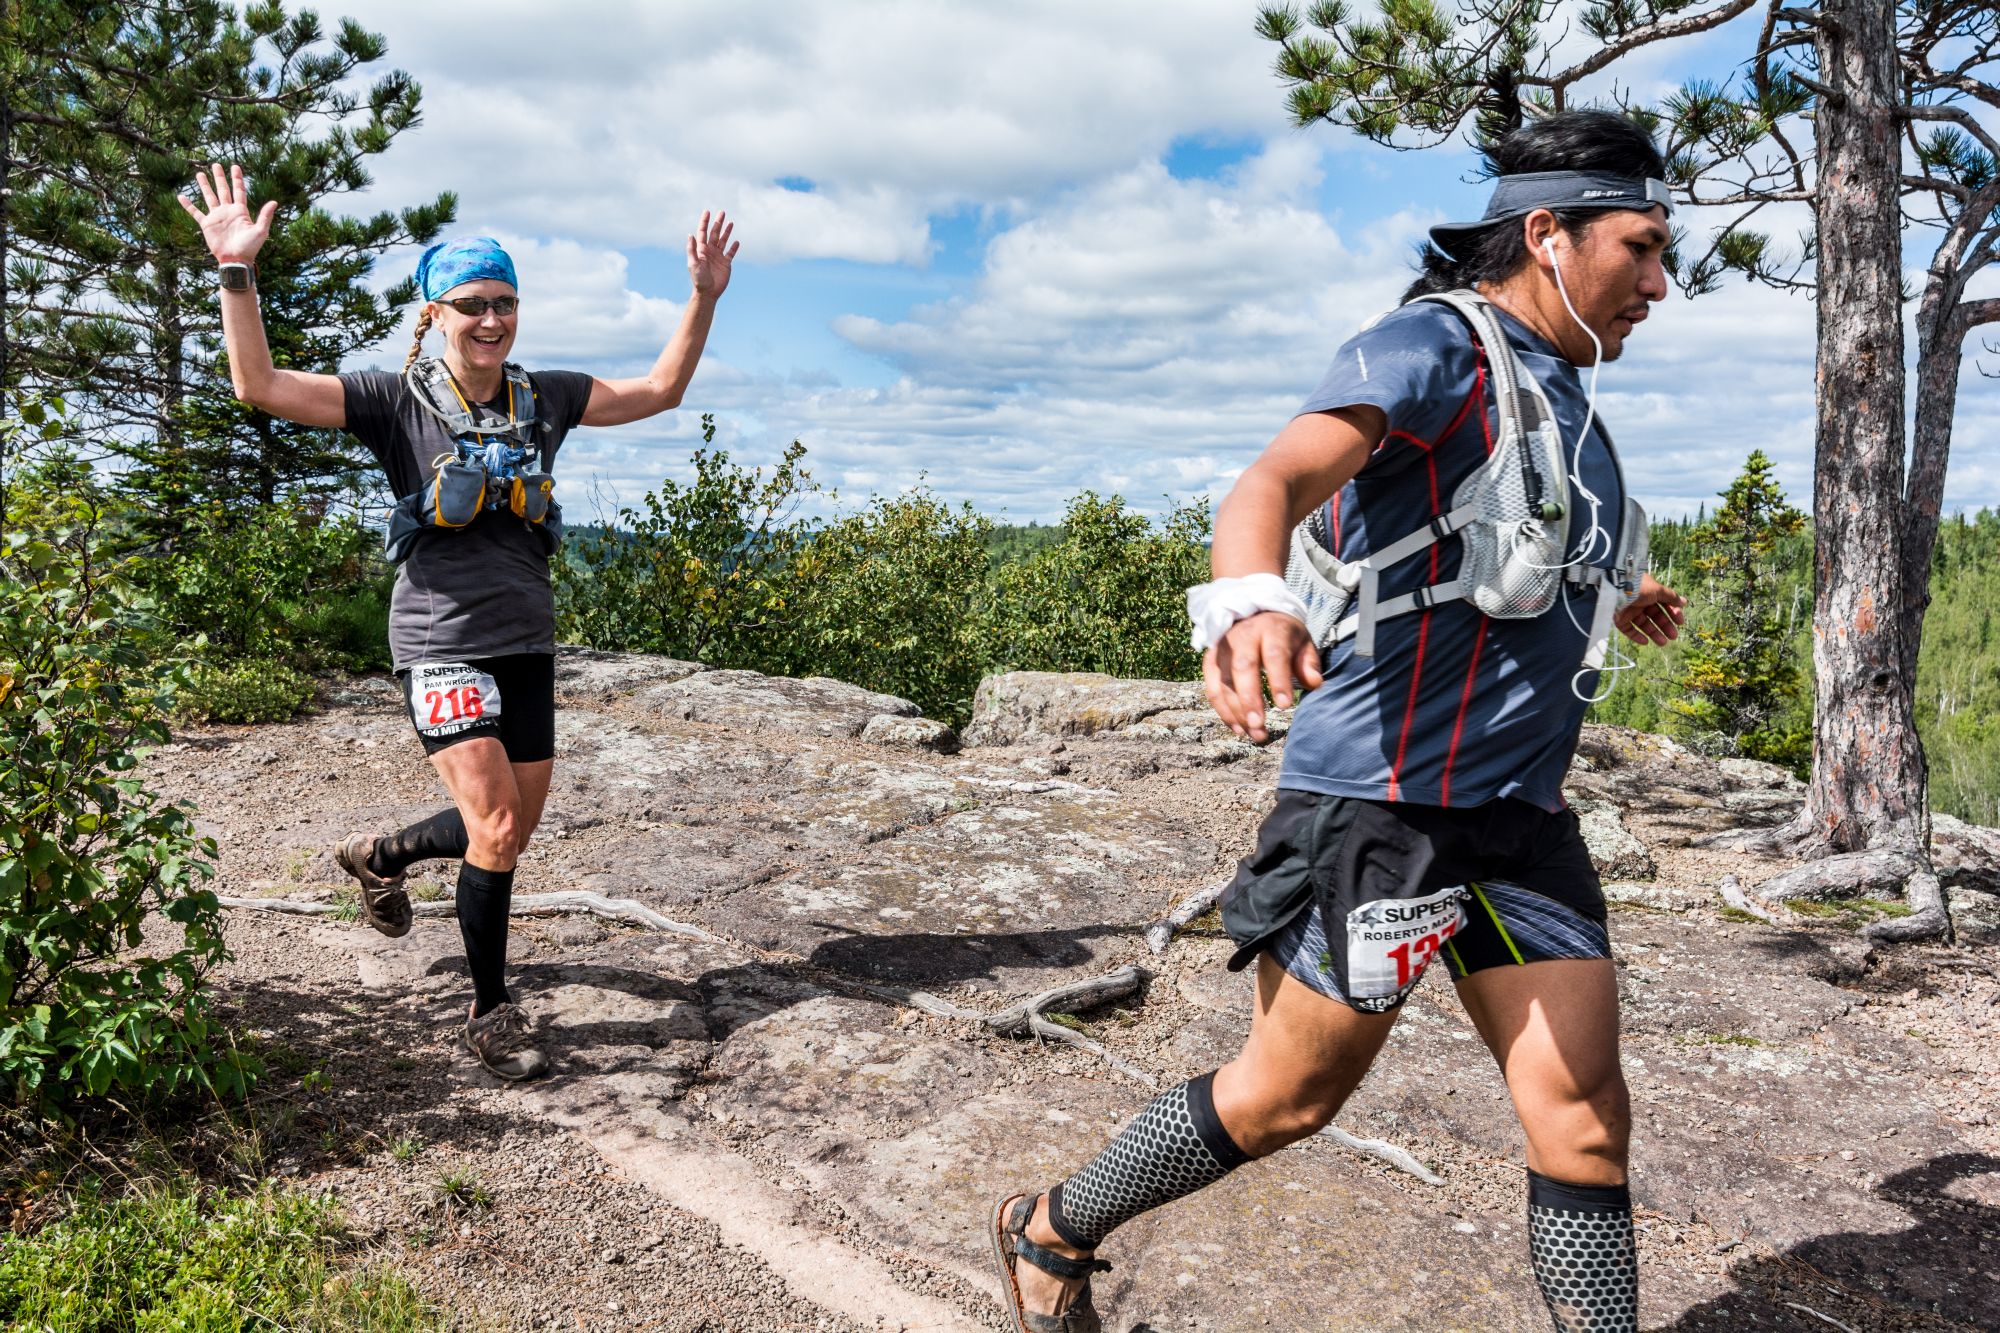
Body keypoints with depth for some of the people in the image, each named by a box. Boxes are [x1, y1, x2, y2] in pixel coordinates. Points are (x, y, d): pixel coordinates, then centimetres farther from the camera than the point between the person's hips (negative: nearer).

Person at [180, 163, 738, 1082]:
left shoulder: (545, 396, 7)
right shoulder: (399, 400, -5)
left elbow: (660, 391, 13)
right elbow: (261, 386, -13)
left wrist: (705, 298, 5)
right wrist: (237, 273, -22)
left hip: (526, 645, 5)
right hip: (441, 646, -5)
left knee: (511, 831, 14)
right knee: (497, 829, -13)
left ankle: (380, 855, 44)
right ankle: (491, 1012, 6)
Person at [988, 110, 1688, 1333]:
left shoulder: (1562, 396, 17)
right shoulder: (1434, 345, -11)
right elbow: (1279, 477, -30)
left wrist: (1605, 602, 44)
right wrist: (1251, 599, -50)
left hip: (1520, 812, 8)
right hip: (1379, 799, -8)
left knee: (1584, 1121, 5)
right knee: (1291, 1095, 5)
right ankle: (1051, 1235, 29)